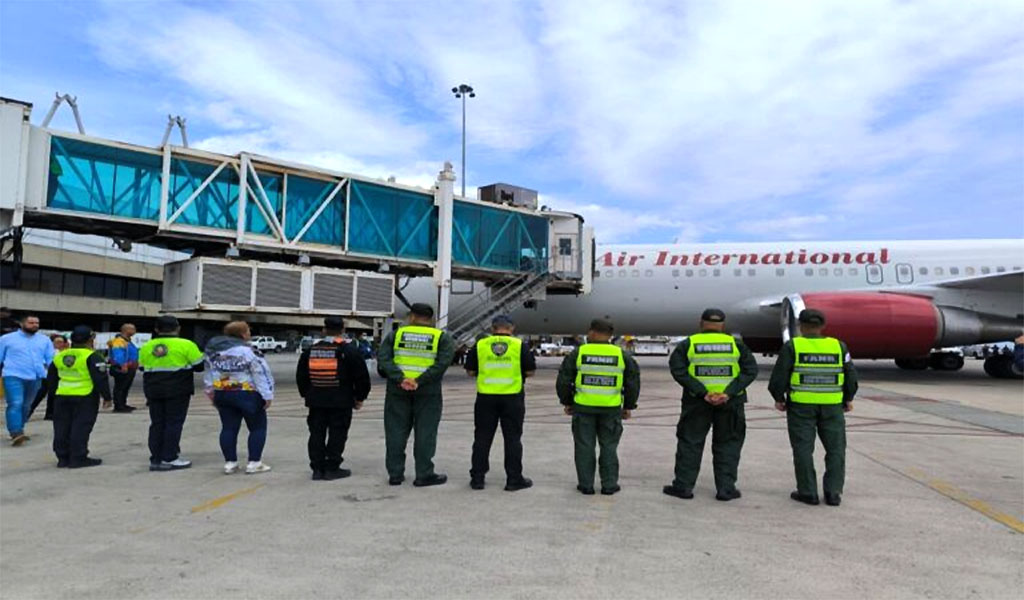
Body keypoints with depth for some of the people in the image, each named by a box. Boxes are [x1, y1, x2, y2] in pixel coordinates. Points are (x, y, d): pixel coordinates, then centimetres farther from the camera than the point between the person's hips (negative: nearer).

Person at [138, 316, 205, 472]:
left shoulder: (146, 347, 5)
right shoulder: (185, 345, -9)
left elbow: (142, 367, 14)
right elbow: (199, 366, -6)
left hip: (153, 390, 5)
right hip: (178, 390, -5)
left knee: (157, 424, 12)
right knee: (174, 423, 2)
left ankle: (155, 459, 15)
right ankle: (169, 459, 2)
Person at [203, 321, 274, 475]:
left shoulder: (212, 350, 8)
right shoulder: (247, 350, -15)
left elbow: (208, 371, 16)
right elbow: (261, 374, -16)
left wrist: (210, 392, 25)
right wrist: (267, 395, -10)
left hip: (221, 394, 6)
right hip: (246, 394, -6)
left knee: (228, 428, 12)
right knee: (258, 427, 5)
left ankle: (230, 462, 14)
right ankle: (254, 462, 4)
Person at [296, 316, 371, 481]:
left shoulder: (310, 350, 6)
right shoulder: (349, 351, -7)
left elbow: (301, 376, 12)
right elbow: (362, 376, -6)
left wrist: (306, 394, 22)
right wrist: (359, 398, 5)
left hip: (316, 401, 4)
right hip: (341, 402, -4)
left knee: (317, 434, 11)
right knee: (337, 434, 3)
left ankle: (317, 468, 13)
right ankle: (332, 468, 4)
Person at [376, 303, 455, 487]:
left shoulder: (396, 334, 6)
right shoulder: (442, 337, 3)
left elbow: (383, 358, -6)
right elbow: (443, 362, -11)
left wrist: (400, 379, -15)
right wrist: (420, 381, -15)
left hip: (398, 389, 1)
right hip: (428, 391, -1)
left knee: (396, 431, 9)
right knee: (425, 432, 5)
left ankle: (395, 474, 14)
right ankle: (424, 475, 7)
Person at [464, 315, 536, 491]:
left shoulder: (480, 345, 0)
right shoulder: (520, 345, -3)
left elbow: (470, 371, 5)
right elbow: (530, 371, -1)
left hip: (486, 397, 1)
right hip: (512, 398, -1)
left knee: (482, 438, 10)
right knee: (512, 438, 8)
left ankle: (477, 478, 15)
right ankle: (514, 479, 12)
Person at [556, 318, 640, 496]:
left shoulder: (578, 353, -3)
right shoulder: (622, 355, 1)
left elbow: (563, 381, 0)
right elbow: (633, 383, 5)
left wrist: (566, 402, 11)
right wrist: (629, 406, 14)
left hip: (583, 408, -1)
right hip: (611, 409, 1)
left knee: (584, 446, 8)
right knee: (609, 446, 12)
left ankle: (586, 485, 13)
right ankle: (609, 484, 15)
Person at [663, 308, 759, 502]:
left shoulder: (688, 344, 0)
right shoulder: (736, 344, 3)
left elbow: (678, 371, -11)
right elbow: (750, 371, -5)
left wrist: (702, 392, -16)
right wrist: (729, 392, -15)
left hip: (696, 401, -1)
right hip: (730, 402, 1)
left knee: (690, 442, 8)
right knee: (727, 445, 12)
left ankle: (683, 486, 12)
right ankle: (726, 489, 12)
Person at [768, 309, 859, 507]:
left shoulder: (792, 346, -5)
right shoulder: (838, 346, 3)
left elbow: (779, 375, -7)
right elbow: (851, 376, 8)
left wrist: (779, 398, 5)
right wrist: (848, 399, 19)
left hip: (801, 406, -2)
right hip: (832, 406, 2)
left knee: (803, 449, 4)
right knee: (835, 449, 11)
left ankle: (808, 492, 8)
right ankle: (833, 492, 11)